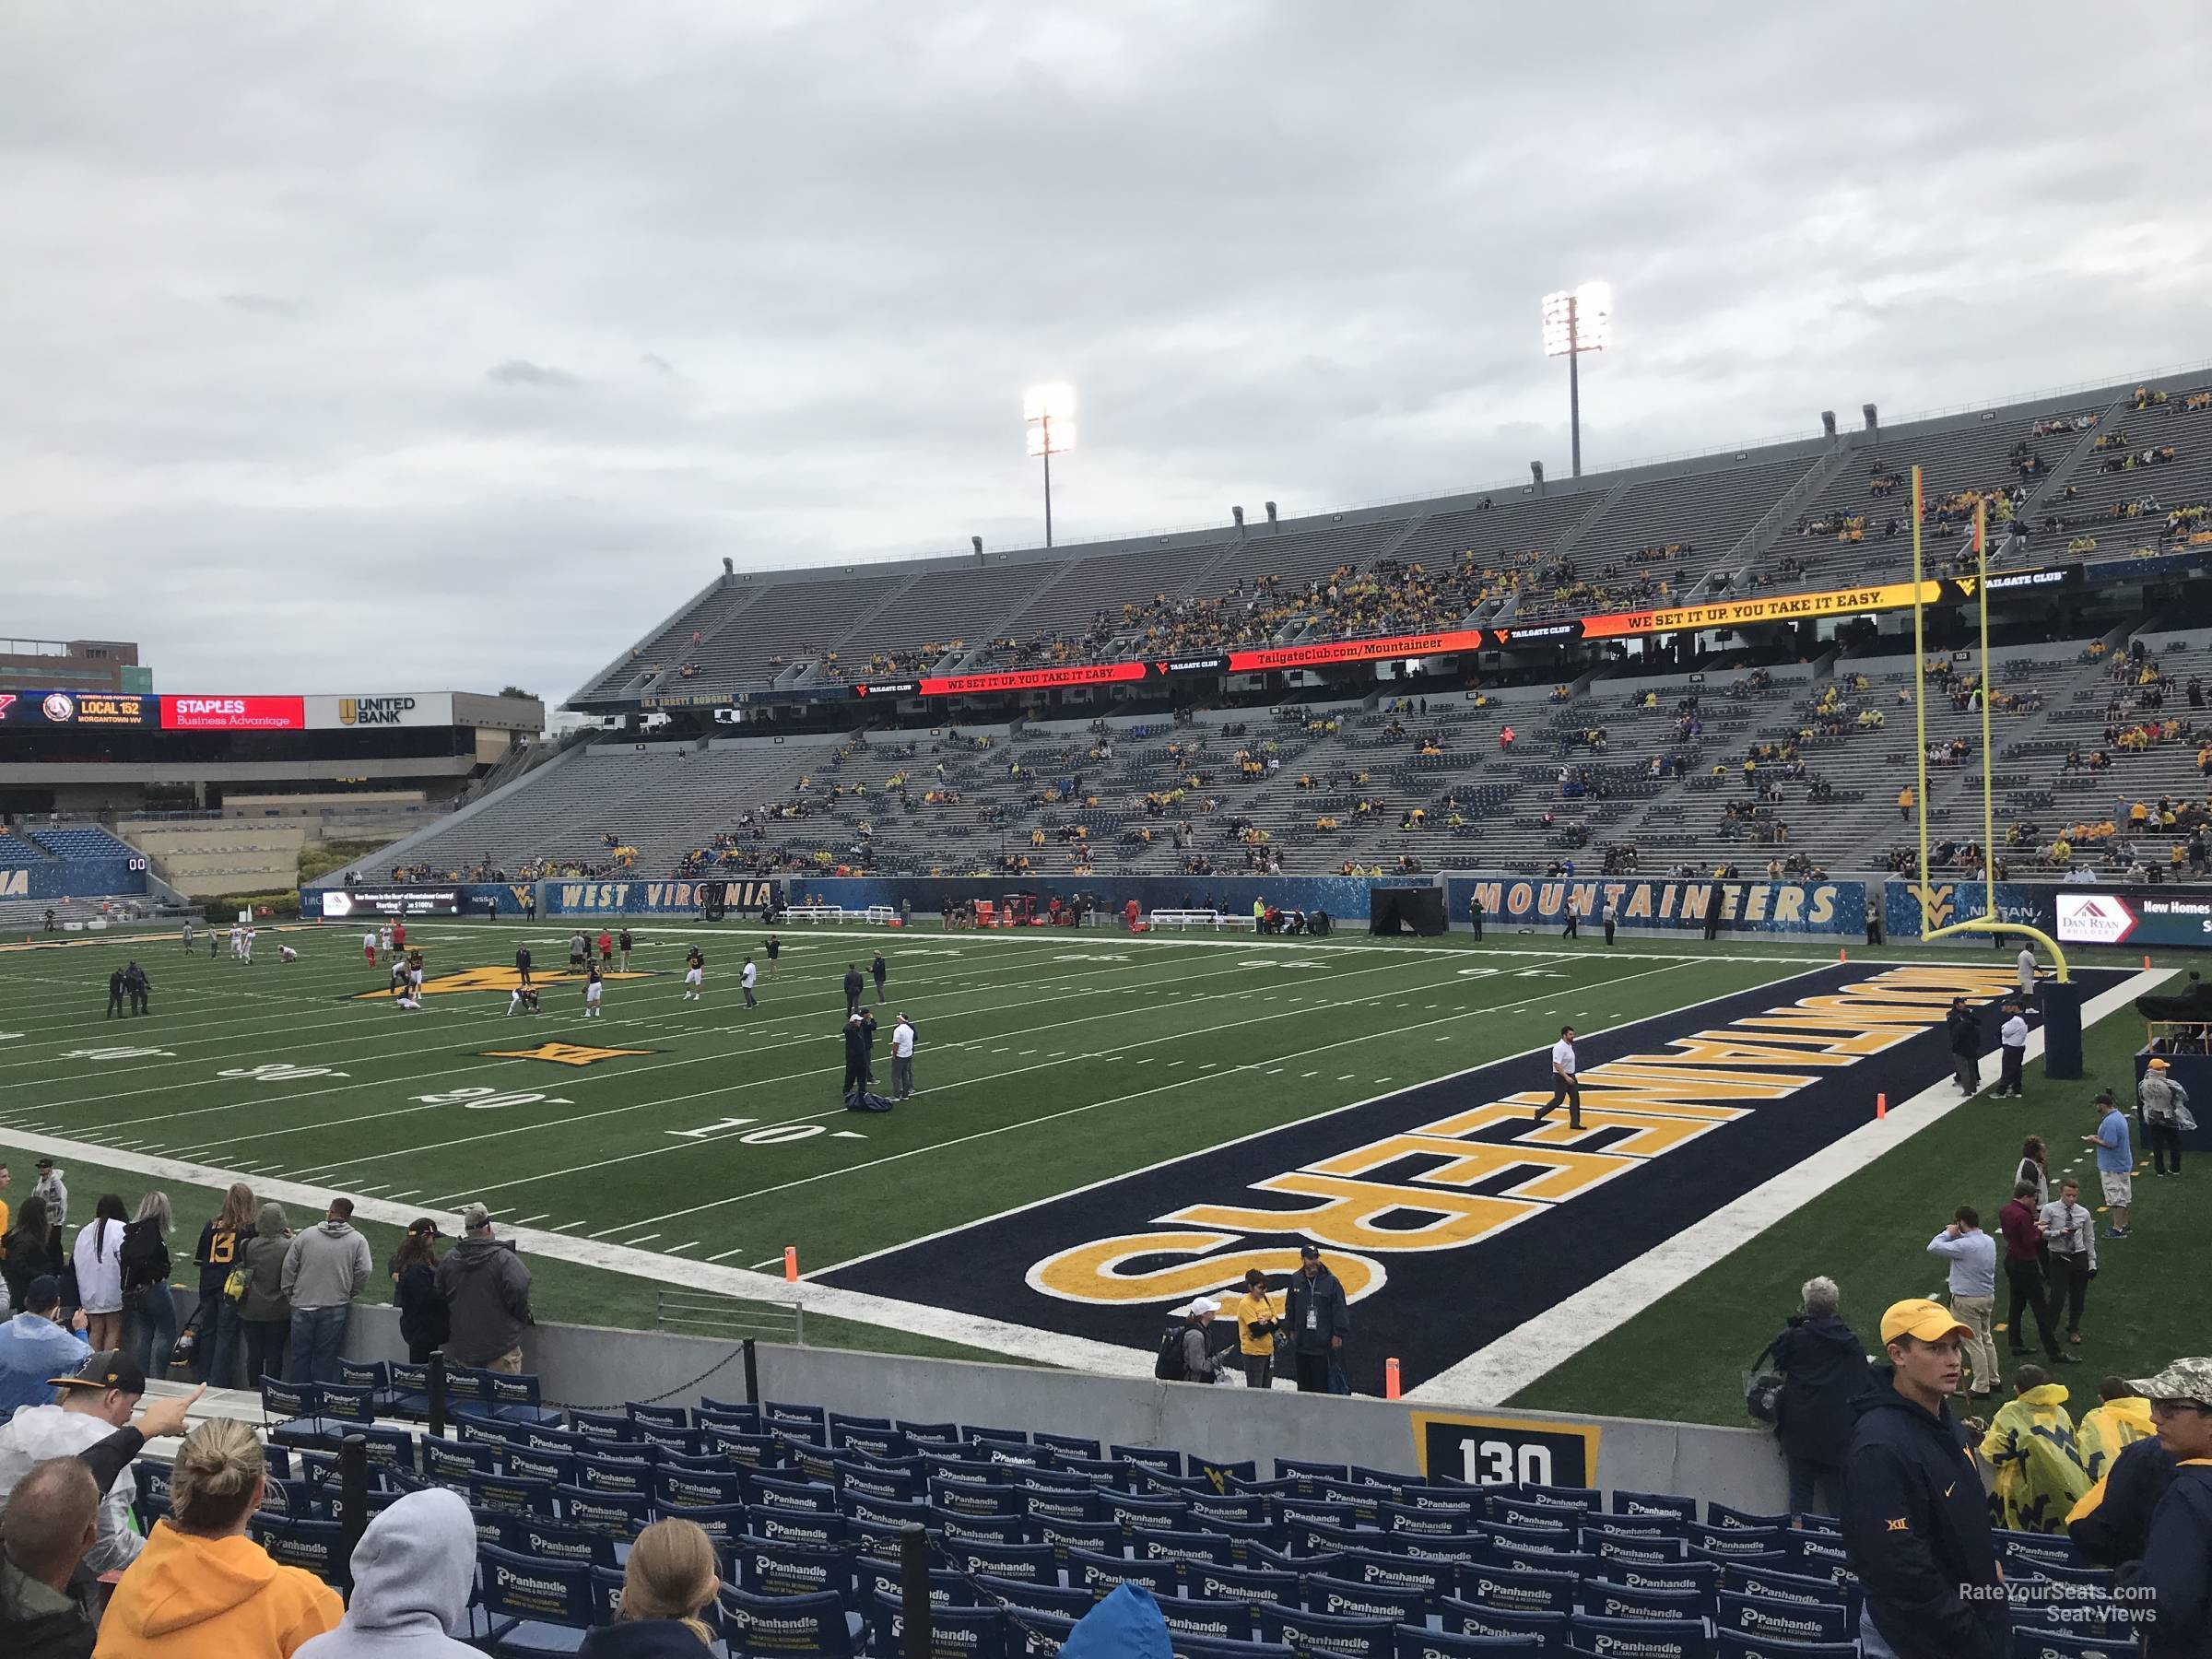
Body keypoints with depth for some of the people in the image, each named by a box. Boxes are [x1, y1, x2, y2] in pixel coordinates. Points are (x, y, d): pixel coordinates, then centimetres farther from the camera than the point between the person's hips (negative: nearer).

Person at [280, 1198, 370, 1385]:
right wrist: (350, 1293, 8)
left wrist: (289, 1293, 12)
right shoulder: (358, 1241, 0)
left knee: (300, 1355, 11)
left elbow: (289, 1266, 2)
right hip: (335, 1307, -1)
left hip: (303, 1305, 1)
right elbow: (364, 1271, -8)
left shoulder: (307, 1235, 3)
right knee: (325, 1357, 6)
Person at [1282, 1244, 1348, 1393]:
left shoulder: (1330, 1281, -8)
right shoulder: (1295, 1280, 5)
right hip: (1301, 1343, 5)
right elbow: (1289, 1307, 17)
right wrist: (1292, 1329, 16)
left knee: (1321, 1384, -4)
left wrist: (1338, 1334, -8)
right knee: (1303, 1382, 12)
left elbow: (1340, 1309, -7)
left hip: (1323, 1343, -5)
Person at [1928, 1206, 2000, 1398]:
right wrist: (1957, 1236, 3)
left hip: (1967, 1301, -8)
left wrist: (1948, 1233, -9)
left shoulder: (1964, 1245, -26)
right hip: (1988, 1296, 8)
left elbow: (1933, 1247, -23)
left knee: (1974, 1344, 1)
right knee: (1985, 1339, 22)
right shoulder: (1990, 1241, 2)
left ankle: (1981, 1388, 8)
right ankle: (1993, 1380, 32)